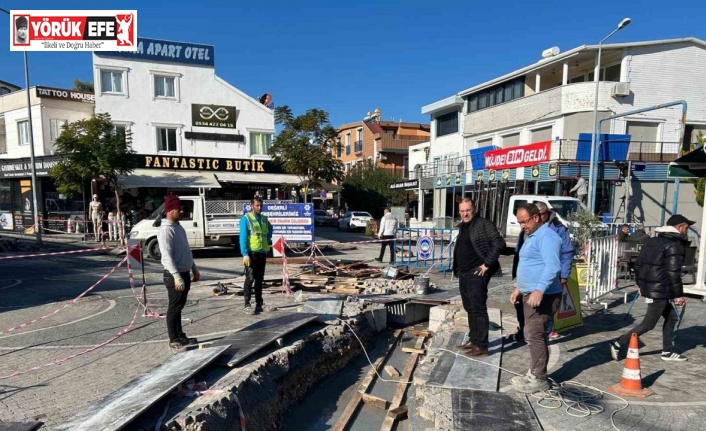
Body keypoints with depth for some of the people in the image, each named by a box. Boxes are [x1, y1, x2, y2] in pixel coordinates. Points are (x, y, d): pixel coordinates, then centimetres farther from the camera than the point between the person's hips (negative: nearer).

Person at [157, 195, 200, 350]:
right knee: (174, 308, 1)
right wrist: (176, 276, -29)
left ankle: (180, 336, 27)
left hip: (185, 273, 9)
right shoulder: (166, 230, -17)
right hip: (175, 275, -9)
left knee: (179, 307, 17)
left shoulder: (179, 227, 13)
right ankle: (174, 340, 12)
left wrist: (194, 269, 20)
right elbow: (167, 256, -24)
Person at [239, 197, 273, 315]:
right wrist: (245, 254, -20)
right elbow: (243, 238, -13)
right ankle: (247, 304, 1)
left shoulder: (264, 218, 10)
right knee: (250, 278, -5)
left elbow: (270, 229, 31)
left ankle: (259, 303, 19)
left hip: (262, 252, 6)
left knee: (259, 278, 11)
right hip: (251, 253, -5)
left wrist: (268, 240, 16)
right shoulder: (246, 219, -7)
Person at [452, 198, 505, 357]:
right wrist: (458, 268, 15)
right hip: (463, 273, 9)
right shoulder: (462, 226, 16)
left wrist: (487, 264, -18)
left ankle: (481, 346, 3)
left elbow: (499, 243, -19)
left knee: (478, 309, -5)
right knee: (469, 308, 16)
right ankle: (473, 340, 27)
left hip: (476, 273, -9)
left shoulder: (484, 224, -11)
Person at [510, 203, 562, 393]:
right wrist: (519, 288, 24)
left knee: (534, 335, -7)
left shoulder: (546, 236, -15)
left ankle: (539, 379, 3)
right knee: (533, 335, 15)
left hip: (542, 296, -10)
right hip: (530, 294, 10)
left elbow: (553, 266, -26)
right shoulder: (531, 236, 18)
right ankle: (533, 373, 24)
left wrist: (540, 290, -35)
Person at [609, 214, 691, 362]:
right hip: (660, 291, -9)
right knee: (648, 324, 0)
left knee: (671, 317, 22)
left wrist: (640, 284, 22)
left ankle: (668, 352, 28)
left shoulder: (652, 241, 13)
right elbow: (673, 273, -17)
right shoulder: (675, 245, -13)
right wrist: (678, 294, -9)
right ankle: (618, 344, -1)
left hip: (647, 287, 9)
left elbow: (638, 264, 15)